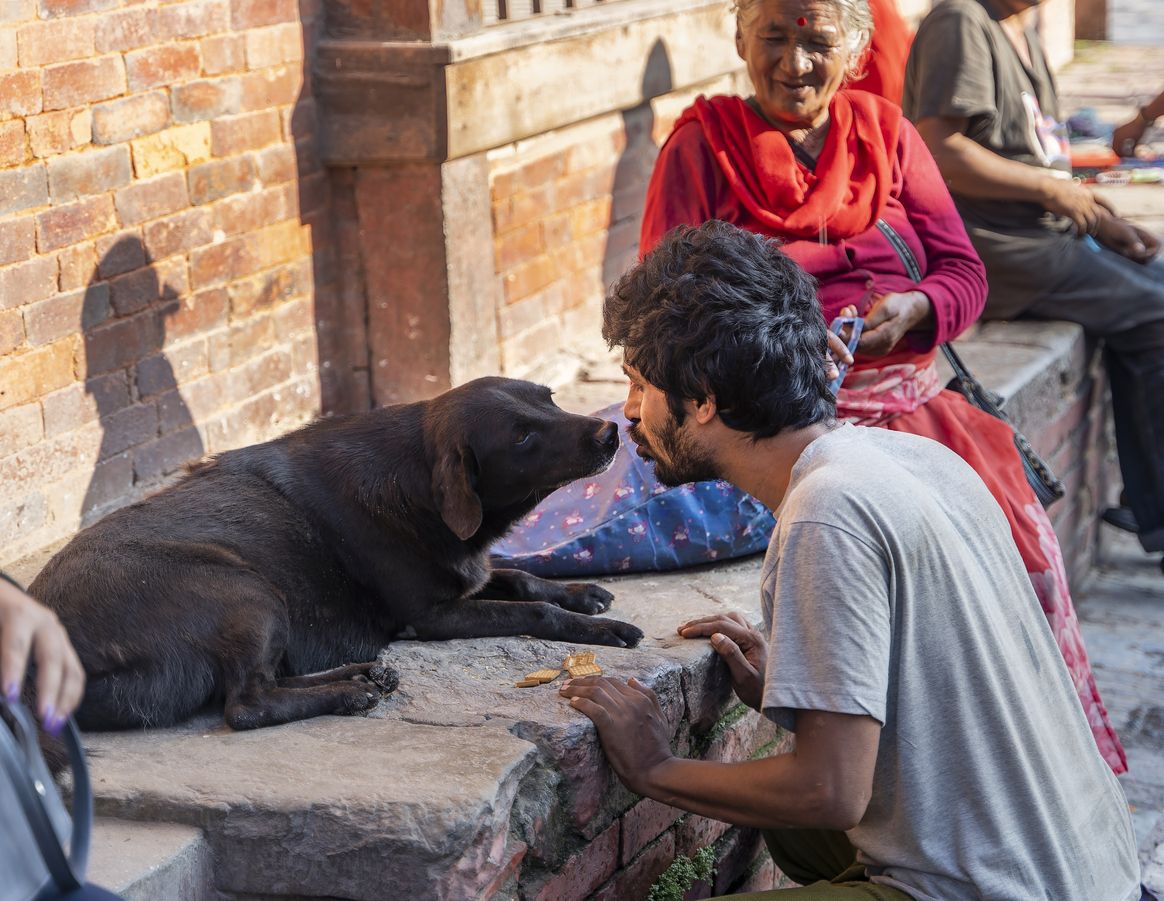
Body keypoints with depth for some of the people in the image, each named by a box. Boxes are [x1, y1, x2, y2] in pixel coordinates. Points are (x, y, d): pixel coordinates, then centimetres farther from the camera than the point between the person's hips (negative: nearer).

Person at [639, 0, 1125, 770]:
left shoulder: (884, 130, 15)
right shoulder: (701, 144, 5)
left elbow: (965, 272, 12)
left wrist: (914, 309, -11)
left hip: (908, 396, 4)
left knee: (1019, 529, -20)